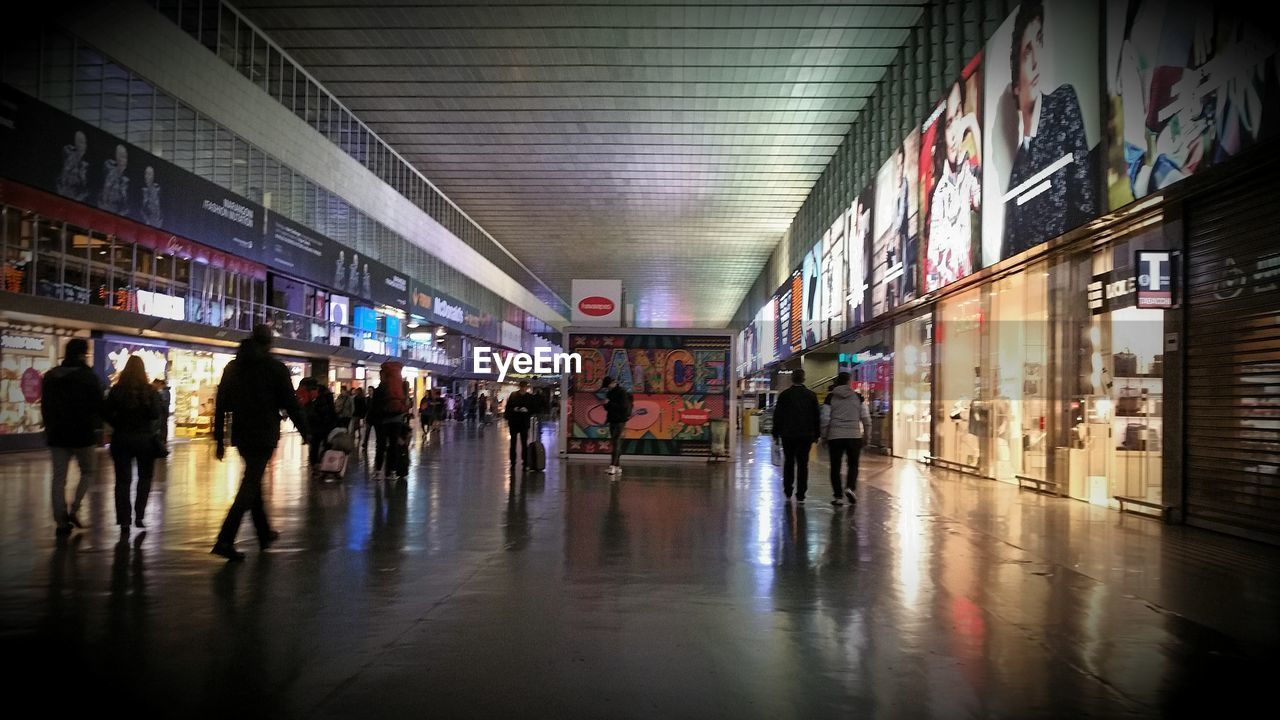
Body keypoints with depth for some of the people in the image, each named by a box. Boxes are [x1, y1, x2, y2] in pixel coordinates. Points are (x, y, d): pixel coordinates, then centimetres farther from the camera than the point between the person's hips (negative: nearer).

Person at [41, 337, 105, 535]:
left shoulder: (50, 376, 7)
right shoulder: (89, 377, -9)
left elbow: (45, 406, 14)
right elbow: (99, 405, -9)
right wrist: (97, 425, 5)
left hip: (56, 434, 4)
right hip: (82, 433, -4)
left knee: (59, 477, 6)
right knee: (87, 472, 13)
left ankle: (61, 521, 6)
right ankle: (73, 510, 0)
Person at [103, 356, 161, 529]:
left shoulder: (117, 390, -3)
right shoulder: (149, 391, -8)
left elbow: (106, 413, -6)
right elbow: (155, 414, -15)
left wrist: (119, 425, 9)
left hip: (121, 439, 1)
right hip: (144, 439, -1)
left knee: (123, 479, 7)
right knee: (145, 477, 15)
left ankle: (124, 520, 3)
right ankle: (139, 515, 8)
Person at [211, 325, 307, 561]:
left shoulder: (233, 367, 9)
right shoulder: (276, 368, -7)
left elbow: (220, 404, 9)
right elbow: (291, 404, -6)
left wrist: (219, 438, 13)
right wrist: (304, 431, 5)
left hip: (241, 435, 6)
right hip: (264, 436, -6)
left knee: (253, 482, 18)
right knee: (250, 485, -6)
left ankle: (265, 533, 28)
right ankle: (225, 540, -15)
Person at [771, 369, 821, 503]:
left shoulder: (784, 395, -2)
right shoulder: (811, 395, 3)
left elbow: (777, 416, -1)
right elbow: (817, 416, 5)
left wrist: (776, 434, 5)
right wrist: (816, 435, 11)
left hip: (788, 435, 0)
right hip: (806, 435, 1)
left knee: (789, 462, 13)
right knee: (803, 464, 3)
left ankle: (788, 492, 14)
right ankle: (800, 495, 0)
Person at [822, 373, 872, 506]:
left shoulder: (831, 397, 0)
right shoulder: (858, 397, 3)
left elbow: (825, 419, -2)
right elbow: (866, 417, 2)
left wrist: (824, 436, 7)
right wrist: (867, 434, 12)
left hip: (835, 436, -1)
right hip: (854, 436, 1)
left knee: (835, 466, 7)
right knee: (853, 464, 14)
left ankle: (838, 496, 4)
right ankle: (850, 487, -9)